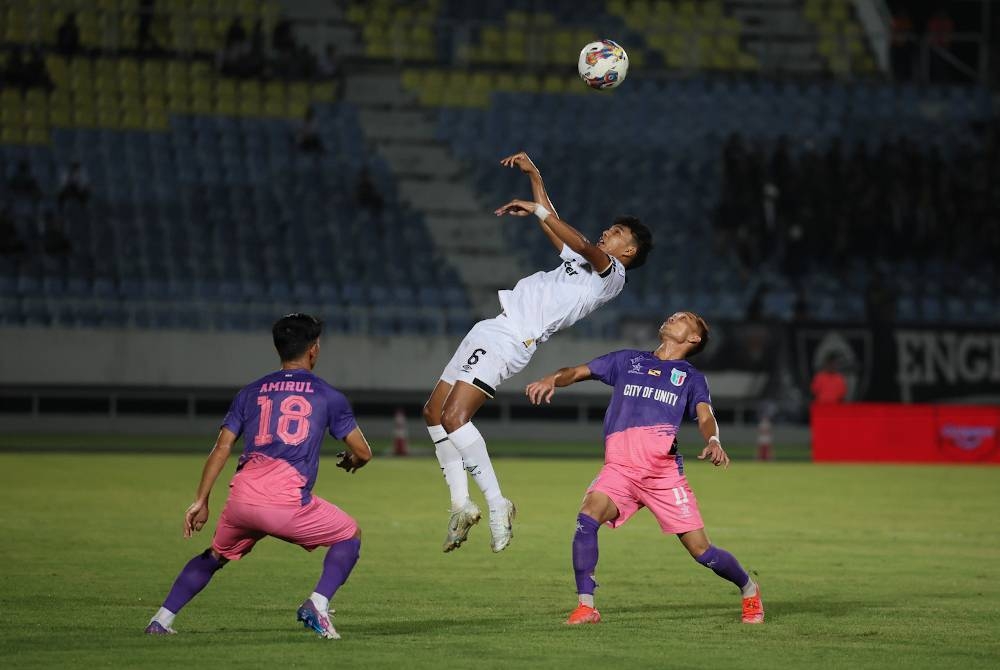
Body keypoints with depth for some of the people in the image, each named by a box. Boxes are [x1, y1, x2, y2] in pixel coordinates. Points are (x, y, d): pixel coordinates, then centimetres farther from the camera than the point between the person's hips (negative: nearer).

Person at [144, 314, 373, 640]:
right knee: (350, 536, 18)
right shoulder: (328, 396, 13)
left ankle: (161, 620, 20)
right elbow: (363, 453, 13)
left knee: (214, 557, 29)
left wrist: (201, 501, 12)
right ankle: (318, 605, -2)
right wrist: (350, 461, 38)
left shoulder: (251, 392, 20)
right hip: (287, 502, -4)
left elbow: (221, 448, 12)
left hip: (242, 498, 4)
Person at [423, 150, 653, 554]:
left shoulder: (611, 274, -3)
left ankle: (496, 503, -18)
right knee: (434, 412, 8)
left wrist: (538, 211, -20)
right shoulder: (580, 261, 25)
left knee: (454, 417, -23)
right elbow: (554, 226, 35)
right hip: (492, 329, 10)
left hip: (511, 340, -10)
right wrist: (535, 176, 29)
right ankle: (461, 505, 9)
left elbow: (582, 244, -21)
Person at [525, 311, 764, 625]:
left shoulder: (690, 376, 18)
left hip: (664, 472, -1)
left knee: (701, 550, -3)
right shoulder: (628, 360, 23)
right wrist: (552, 379, -6)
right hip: (619, 469, 1)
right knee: (587, 518, -27)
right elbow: (578, 372, 18)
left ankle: (749, 590, 25)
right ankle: (586, 606, -19)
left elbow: (705, 416, 2)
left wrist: (713, 441, -22)